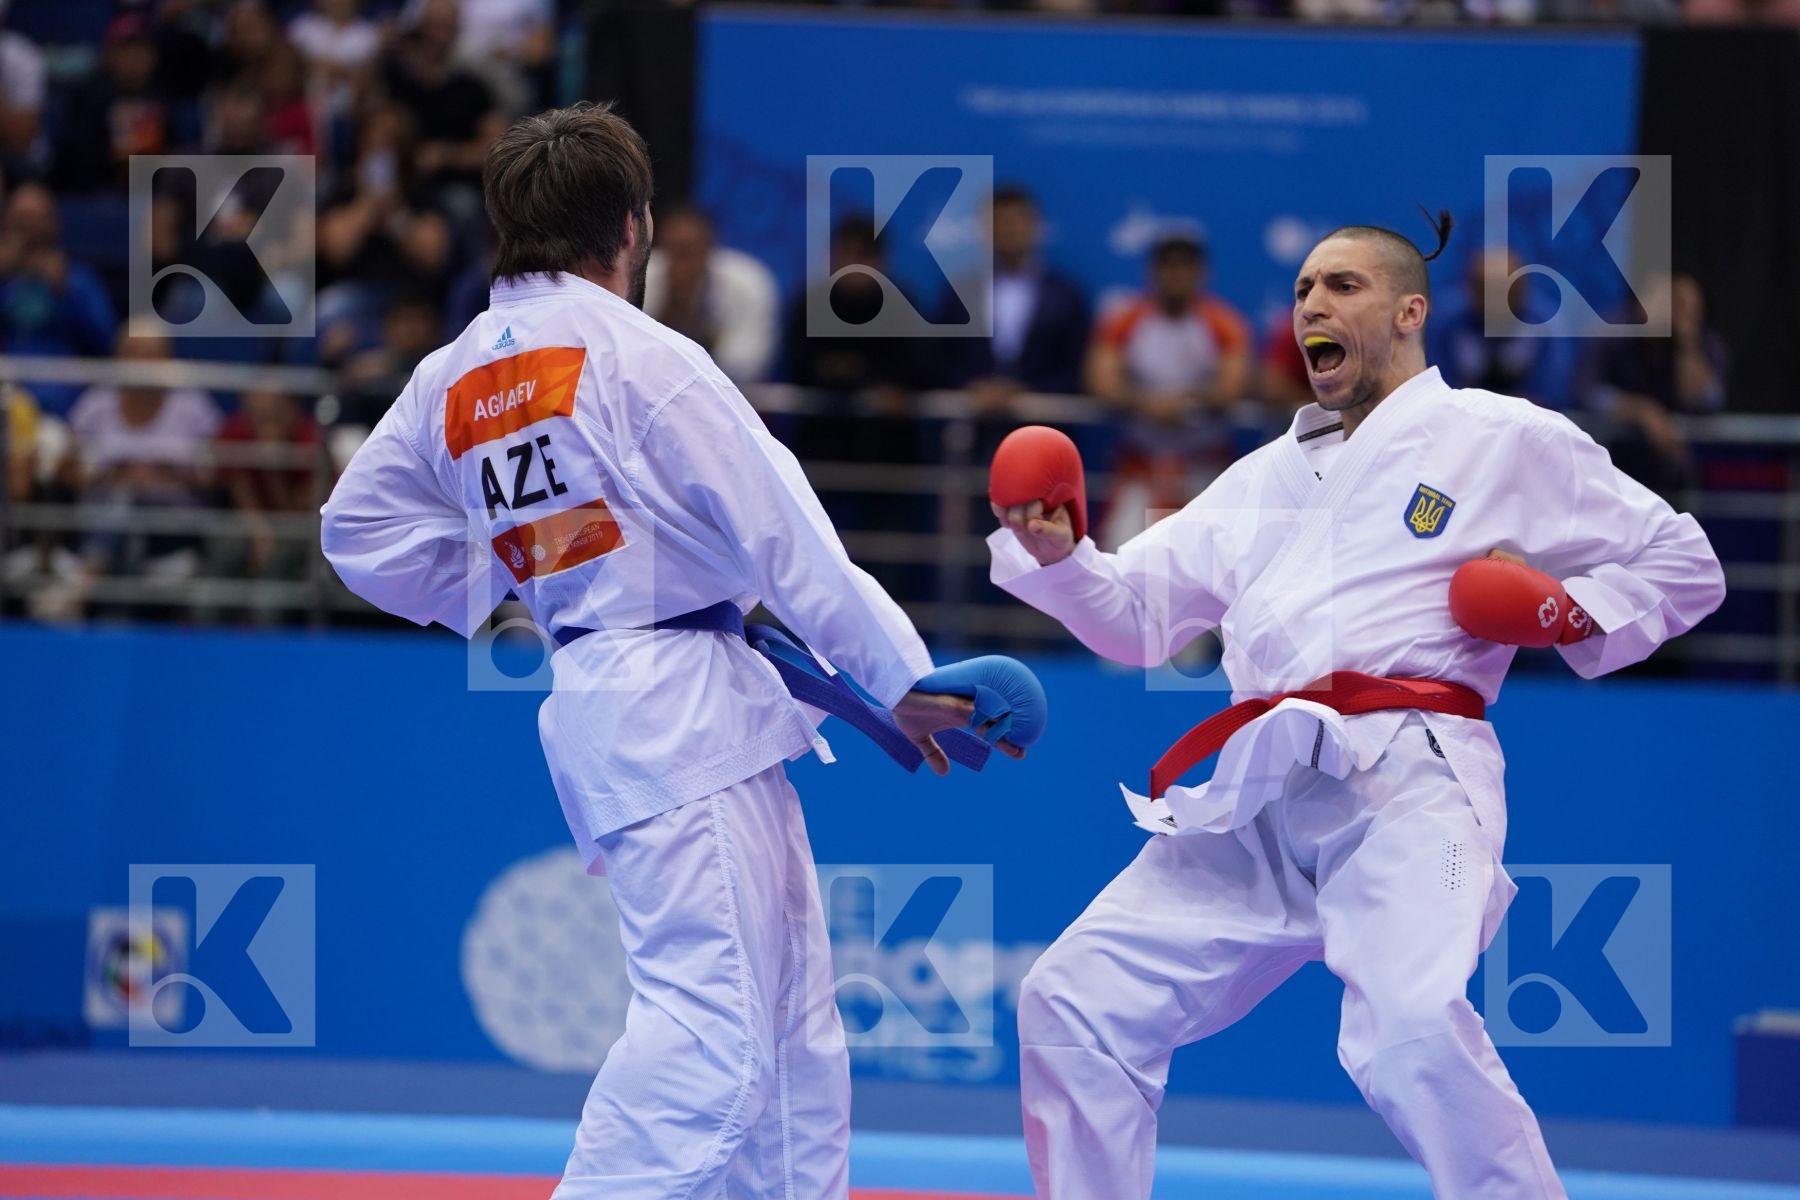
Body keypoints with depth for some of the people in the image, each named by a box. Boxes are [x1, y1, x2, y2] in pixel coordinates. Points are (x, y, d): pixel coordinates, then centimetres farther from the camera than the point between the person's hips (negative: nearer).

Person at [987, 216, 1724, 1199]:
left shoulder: (1506, 441, 8)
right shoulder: (1268, 475, 25)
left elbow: (1683, 566, 12)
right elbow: (1139, 616, 22)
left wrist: (1580, 614, -6)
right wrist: (1059, 555, 3)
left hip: (1400, 780, -7)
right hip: (1258, 802, 7)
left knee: (1410, 1032, -31)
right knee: (1075, 1001, 1)